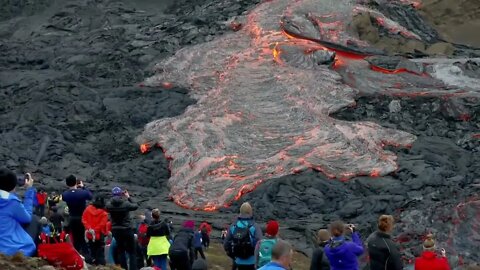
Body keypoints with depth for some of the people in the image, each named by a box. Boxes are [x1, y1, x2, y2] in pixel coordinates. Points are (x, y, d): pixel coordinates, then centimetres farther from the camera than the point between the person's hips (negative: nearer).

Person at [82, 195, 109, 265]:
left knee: (92, 252, 13)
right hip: (99, 235, -3)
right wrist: (95, 230, -12)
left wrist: (89, 228, -11)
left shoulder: (88, 209, -1)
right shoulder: (103, 213, -11)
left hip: (89, 235, 3)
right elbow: (102, 224, -18)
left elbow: (84, 220, -5)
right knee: (100, 253, 4)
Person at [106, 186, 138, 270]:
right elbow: (135, 206, 2)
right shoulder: (126, 203, -15)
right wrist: (128, 197, 11)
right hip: (127, 230, -3)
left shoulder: (109, 205, -9)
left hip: (116, 231, 3)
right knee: (132, 252, 5)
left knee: (121, 251, 14)